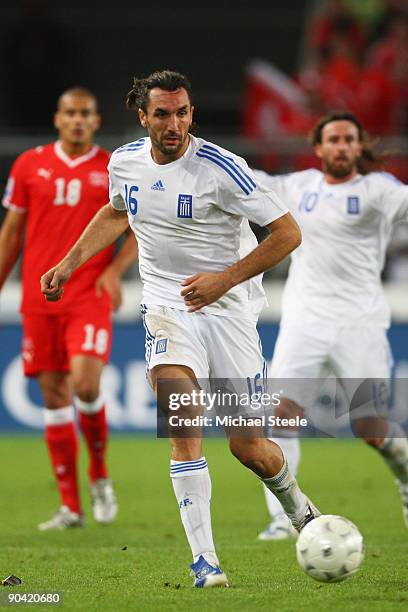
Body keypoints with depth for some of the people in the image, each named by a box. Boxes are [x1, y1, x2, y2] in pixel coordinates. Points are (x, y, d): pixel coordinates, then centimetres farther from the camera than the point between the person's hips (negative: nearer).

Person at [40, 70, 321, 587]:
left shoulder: (221, 169, -16)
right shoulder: (124, 163, 1)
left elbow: (287, 233, -12)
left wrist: (223, 280, -18)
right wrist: (69, 264, 18)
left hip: (226, 310, -2)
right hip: (167, 309, 3)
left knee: (247, 448, 1)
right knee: (183, 429, -21)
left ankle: (295, 502, 36)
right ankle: (204, 563, -21)